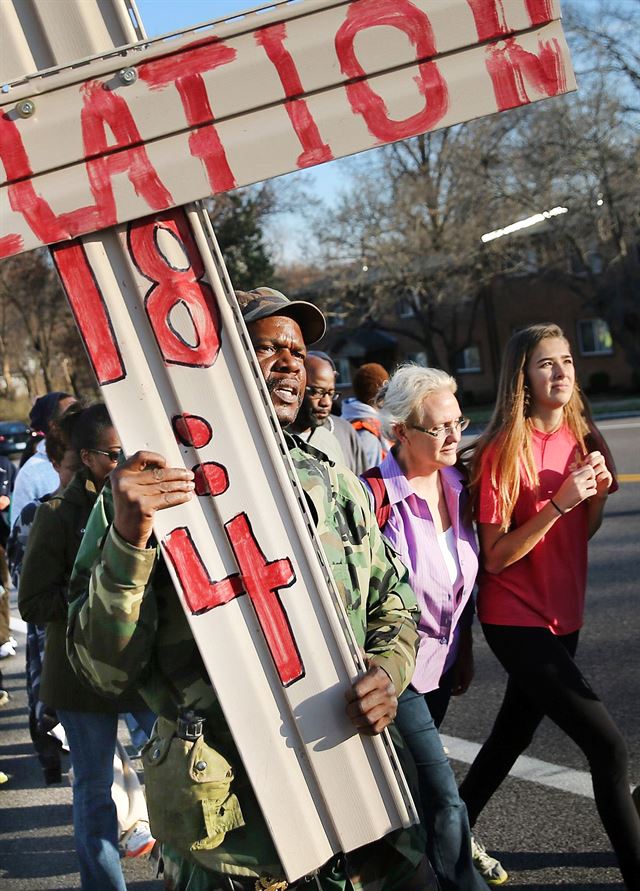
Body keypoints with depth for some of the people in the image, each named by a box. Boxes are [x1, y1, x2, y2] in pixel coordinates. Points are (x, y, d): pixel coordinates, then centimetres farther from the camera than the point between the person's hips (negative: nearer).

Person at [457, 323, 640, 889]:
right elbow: (495, 557, -19)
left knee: (514, 734, 19)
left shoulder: (579, 438, 4)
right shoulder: (504, 450, -17)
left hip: (561, 614, 8)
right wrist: (559, 501, -26)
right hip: (516, 620, -7)